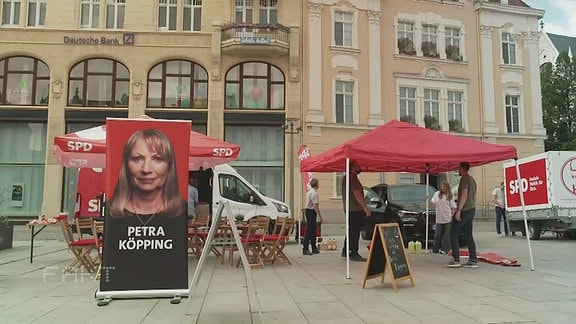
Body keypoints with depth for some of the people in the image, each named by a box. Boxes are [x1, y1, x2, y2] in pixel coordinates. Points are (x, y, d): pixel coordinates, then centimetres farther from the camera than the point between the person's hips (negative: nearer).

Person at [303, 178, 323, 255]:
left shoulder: (309, 192, 15)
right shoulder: (314, 193, -16)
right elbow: (315, 206, -20)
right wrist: (320, 216, -17)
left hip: (308, 211, 10)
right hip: (312, 212, -10)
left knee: (313, 231, 15)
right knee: (309, 231, -7)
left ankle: (314, 248, 22)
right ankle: (305, 249, -6)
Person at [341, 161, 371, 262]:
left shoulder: (345, 177, 16)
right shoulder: (352, 178, -17)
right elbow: (357, 194, -22)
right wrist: (366, 208, -19)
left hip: (348, 208, 10)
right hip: (355, 209, -10)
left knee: (352, 230, 17)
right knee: (355, 231, -5)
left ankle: (345, 251, 22)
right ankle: (354, 254, -1)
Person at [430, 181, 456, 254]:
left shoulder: (450, 196, 4)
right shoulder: (437, 194, 6)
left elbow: (453, 207, 3)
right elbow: (433, 202, -1)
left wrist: (452, 216, -5)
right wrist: (428, 200, -21)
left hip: (447, 218, -1)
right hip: (439, 218, 1)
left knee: (447, 235, -1)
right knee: (438, 235, 4)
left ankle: (444, 249, 5)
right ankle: (435, 249, 10)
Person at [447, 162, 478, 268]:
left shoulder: (464, 179, -12)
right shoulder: (472, 180, 18)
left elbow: (464, 195, -22)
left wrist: (459, 210, -25)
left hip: (464, 210, -9)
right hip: (471, 210, 9)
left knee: (453, 234, -4)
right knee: (468, 235, 10)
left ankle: (456, 260, -7)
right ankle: (473, 260, 8)